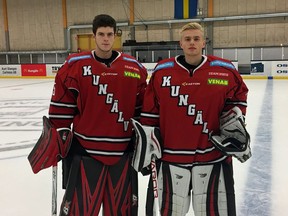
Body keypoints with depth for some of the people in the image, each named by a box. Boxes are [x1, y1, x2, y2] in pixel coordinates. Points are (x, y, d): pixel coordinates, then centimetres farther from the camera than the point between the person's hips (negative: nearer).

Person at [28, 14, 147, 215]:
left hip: (123, 151, 3)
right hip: (84, 150, -2)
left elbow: (142, 108, 10)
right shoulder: (74, 65, -3)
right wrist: (57, 140, 1)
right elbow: (62, 106, 0)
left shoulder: (134, 68, 3)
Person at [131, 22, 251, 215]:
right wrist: (146, 143, 2)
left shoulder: (225, 70, -2)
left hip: (214, 156, 0)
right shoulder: (162, 71, 0)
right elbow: (150, 112, 3)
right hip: (170, 156, 1)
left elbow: (238, 94, 15)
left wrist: (235, 118, 2)